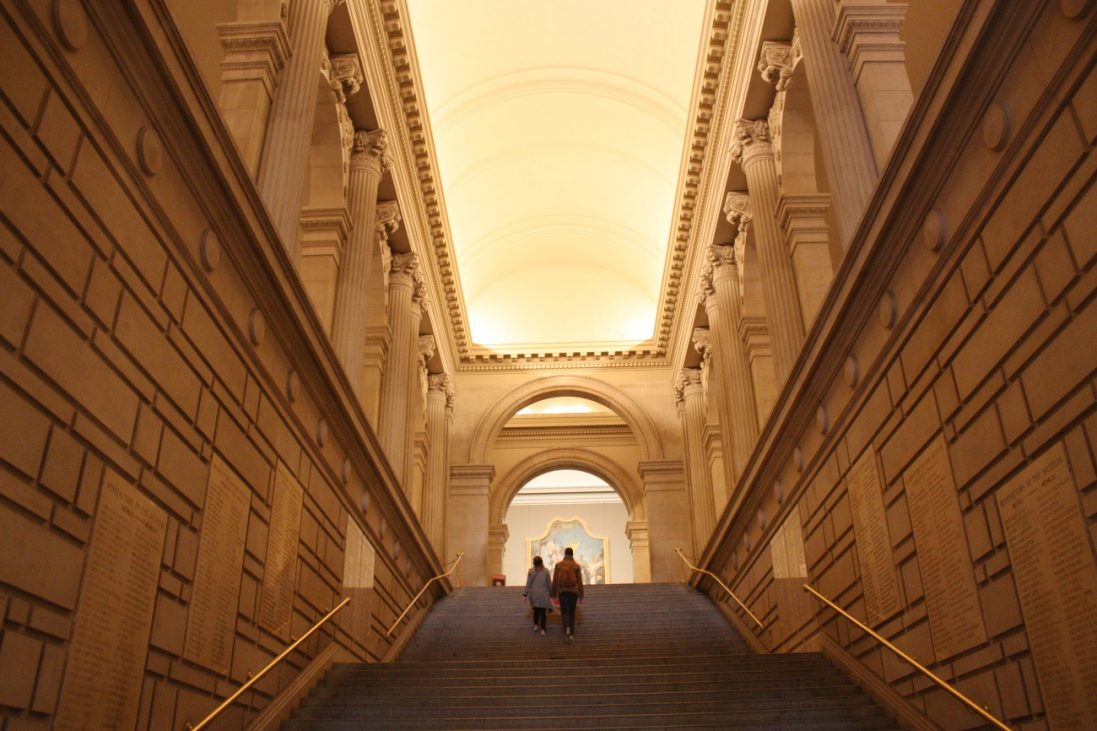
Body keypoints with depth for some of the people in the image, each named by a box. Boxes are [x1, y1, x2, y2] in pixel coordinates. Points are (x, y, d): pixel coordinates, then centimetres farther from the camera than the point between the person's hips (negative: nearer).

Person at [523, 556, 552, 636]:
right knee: (543, 612, -2)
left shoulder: (531, 571, 0)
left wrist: (525, 594, 4)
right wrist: (551, 593, 11)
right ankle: (542, 629, -7)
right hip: (543, 595, -2)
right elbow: (549, 584, 1)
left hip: (533, 594, 2)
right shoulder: (545, 571, -2)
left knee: (536, 610, 18)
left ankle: (536, 625, 24)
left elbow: (528, 584, 1)